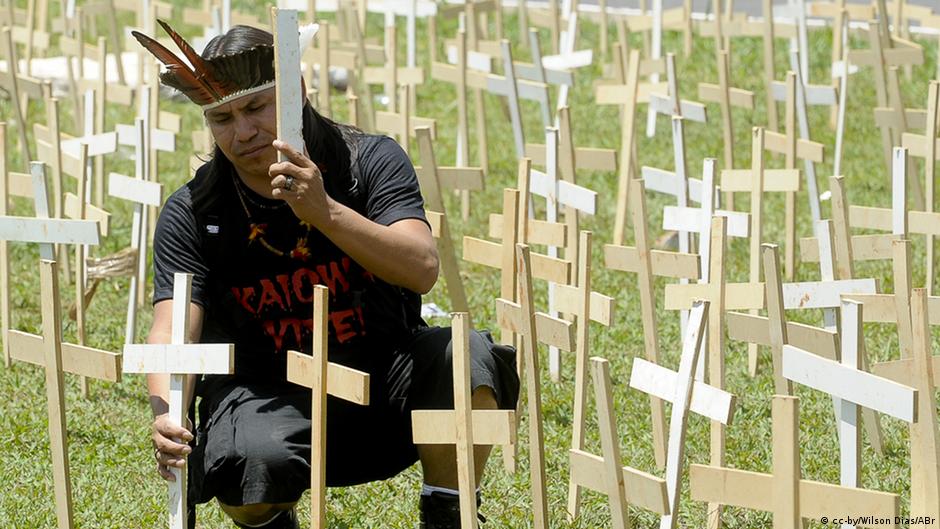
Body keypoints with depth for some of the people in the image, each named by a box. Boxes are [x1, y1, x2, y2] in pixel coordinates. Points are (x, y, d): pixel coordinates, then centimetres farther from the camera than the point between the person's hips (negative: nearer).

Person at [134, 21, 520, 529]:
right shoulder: (192, 214, -5)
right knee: (254, 462, -35)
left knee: (467, 358, -30)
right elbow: (173, 328, -17)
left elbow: (422, 270, -22)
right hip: (270, 396, 0)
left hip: (384, 381, 0)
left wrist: (326, 212, -38)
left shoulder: (369, 161, -7)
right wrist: (167, 416, -39)